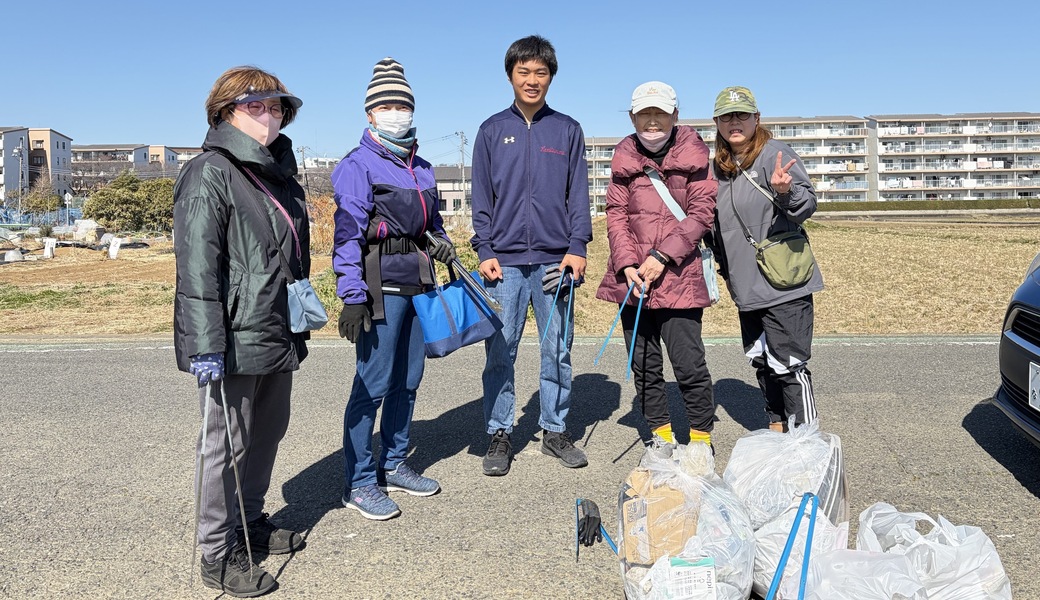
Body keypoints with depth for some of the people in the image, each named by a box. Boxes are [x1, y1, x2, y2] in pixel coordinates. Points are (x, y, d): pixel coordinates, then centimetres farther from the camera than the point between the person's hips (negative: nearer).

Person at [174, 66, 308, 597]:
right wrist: (205, 346, -24)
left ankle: (250, 522, 38)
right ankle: (218, 555, 19)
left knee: (268, 433, 19)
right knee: (227, 444, 3)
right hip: (235, 342, -8)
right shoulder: (210, 174, -12)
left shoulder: (279, 172, 14)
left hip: (278, 336, 9)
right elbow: (196, 267, -19)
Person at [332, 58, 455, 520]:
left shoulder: (421, 167, 17)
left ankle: (393, 464, 27)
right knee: (374, 384, -5)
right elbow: (348, 234, -13)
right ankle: (359, 483, 6)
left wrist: (441, 241, 7)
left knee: (408, 379, 13)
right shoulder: (358, 165, -6)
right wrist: (352, 297, -20)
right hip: (382, 286, -7)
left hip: (418, 284, 8)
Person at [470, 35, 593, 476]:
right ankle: (500, 435, 15)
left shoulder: (568, 130, 10)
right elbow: (482, 197, 7)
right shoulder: (493, 130, 9)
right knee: (500, 352, 2)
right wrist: (485, 252, -2)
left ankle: (555, 431, 21)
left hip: (555, 259, 1)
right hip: (505, 261, 0)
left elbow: (578, 194, 8)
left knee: (557, 350, 6)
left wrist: (577, 246, -4)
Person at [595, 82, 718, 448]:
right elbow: (616, 214, 5)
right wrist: (627, 265, -8)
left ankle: (701, 437, 16)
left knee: (689, 364, -5)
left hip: (678, 276, -3)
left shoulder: (692, 153, 1)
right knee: (644, 365, 11)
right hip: (632, 277, 4)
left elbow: (701, 212, -4)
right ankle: (661, 434, 27)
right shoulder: (625, 156, 9)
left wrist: (662, 256, -13)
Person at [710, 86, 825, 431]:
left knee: (789, 366, -5)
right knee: (762, 363, 17)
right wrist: (726, 269, 18)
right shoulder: (719, 168, 12)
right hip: (747, 289, 8)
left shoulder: (775, 154, -9)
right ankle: (777, 430, 32)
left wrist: (785, 192, -36)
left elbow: (808, 204, -17)